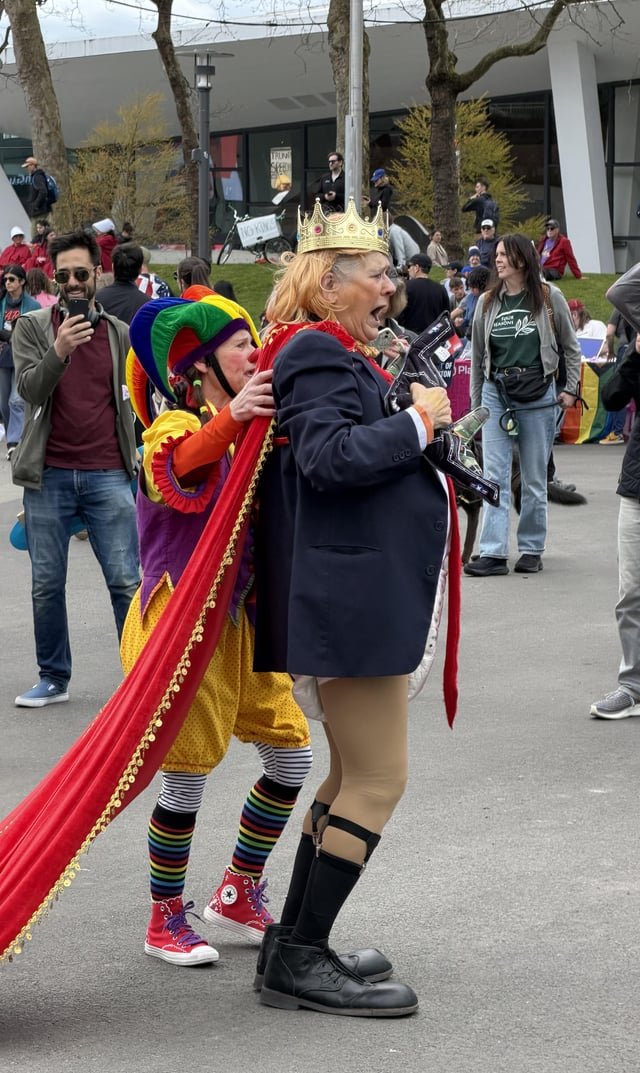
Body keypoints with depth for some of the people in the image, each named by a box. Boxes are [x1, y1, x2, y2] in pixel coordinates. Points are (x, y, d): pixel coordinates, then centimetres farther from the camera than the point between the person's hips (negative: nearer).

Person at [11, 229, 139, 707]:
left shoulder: (121, 334, 9)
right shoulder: (32, 327, 4)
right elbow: (29, 388, -10)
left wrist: (133, 458, 10)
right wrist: (58, 352, -26)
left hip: (108, 475, 0)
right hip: (50, 476, 0)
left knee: (126, 581, -3)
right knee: (46, 585, 6)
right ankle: (54, 679, 18)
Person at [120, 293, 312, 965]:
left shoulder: (251, 429, 14)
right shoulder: (176, 427, -11)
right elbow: (174, 467, -35)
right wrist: (229, 418, -55)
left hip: (240, 620, 8)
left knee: (291, 754, 8)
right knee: (187, 773, -4)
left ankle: (238, 896, 24)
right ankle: (165, 922, 13)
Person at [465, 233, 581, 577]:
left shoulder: (549, 298, -1)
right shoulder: (487, 302, 6)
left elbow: (570, 347, 7)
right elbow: (478, 356, 12)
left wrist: (571, 390, 1)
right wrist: (475, 403, 12)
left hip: (538, 395, -2)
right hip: (495, 394, 2)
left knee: (534, 479, 5)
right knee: (494, 475, -6)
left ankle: (531, 549, 15)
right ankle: (493, 553, -9)